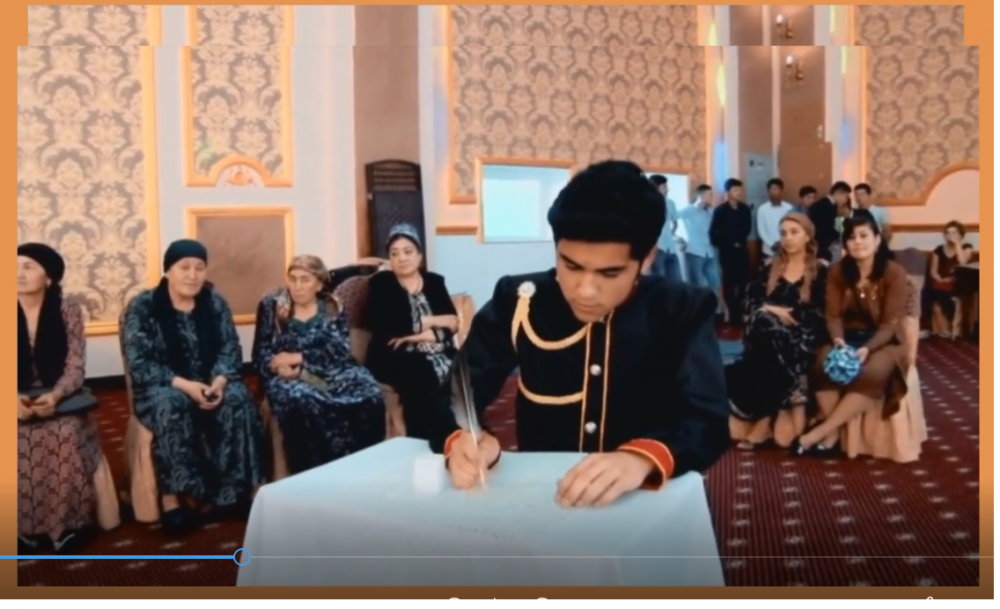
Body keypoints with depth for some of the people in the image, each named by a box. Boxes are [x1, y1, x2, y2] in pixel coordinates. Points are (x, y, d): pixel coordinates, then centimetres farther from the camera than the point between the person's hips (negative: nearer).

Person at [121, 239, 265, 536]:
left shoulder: (216, 303, 5)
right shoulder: (142, 307, -6)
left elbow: (230, 349, 1)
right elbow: (139, 364, -12)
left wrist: (220, 380, -21)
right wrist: (183, 384, -26)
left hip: (210, 383, 3)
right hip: (161, 388, -2)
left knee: (239, 400, -29)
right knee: (172, 406, -36)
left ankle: (239, 489, -22)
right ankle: (172, 497, -29)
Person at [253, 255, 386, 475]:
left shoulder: (331, 307, 8)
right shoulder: (271, 306, 7)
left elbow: (340, 349, -5)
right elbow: (261, 355, 5)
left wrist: (299, 358, -15)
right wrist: (276, 365, -18)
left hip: (329, 372, 1)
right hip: (288, 375, -1)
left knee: (367, 392, -29)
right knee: (302, 400, -37)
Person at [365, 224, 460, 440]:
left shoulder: (435, 281, 16)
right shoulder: (380, 283, 7)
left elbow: (452, 322, 3)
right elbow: (385, 327, -10)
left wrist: (424, 334, -15)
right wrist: (432, 321, -6)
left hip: (438, 355, 3)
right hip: (397, 358, -3)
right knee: (423, 379, -34)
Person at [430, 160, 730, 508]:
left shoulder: (685, 313, -6)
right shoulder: (517, 303, -4)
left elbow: (708, 421, -16)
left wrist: (643, 458, -35)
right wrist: (461, 440, -28)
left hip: (646, 501, 0)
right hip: (535, 494, 1)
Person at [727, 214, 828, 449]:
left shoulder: (819, 272, 8)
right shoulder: (770, 269, 18)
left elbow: (820, 315, -1)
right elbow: (748, 303, 9)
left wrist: (784, 314, -11)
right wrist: (769, 310, -10)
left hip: (802, 339, -3)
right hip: (769, 337, 3)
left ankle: (763, 422, -19)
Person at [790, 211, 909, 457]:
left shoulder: (895, 274, -9)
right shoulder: (838, 272, 3)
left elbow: (890, 323, -14)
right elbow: (834, 315, -3)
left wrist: (867, 348, -30)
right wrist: (838, 340, -25)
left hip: (882, 342, -3)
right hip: (848, 338, 3)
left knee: (870, 373, -35)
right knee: (824, 361, -31)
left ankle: (820, 432, -31)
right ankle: (833, 433, -28)